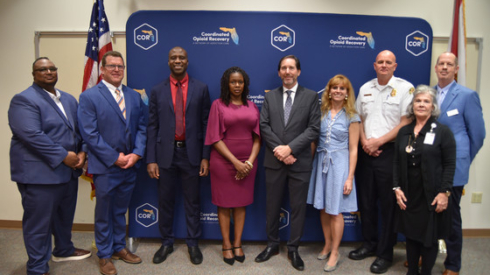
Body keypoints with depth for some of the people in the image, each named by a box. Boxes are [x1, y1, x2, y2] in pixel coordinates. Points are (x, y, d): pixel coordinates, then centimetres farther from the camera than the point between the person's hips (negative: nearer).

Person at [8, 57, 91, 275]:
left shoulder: (69, 99, 13)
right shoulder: (24, 100, -11)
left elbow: (79, 129, 14)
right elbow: (32, 135, -21)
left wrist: (82, 152, -3)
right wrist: (63, 156, -21)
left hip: (68, 171, 7)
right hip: (40, 173, -7)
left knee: (64, 215, 21)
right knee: (39, 222, 5)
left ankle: (63, 250, 43)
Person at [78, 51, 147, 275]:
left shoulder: (134, 96, 9)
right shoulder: (89, 97, -6)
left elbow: (141, 128, 7)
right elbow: (89, 134, -12)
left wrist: (136, 153, -7)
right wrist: (115, 158, -14)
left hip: (130, 165, 4)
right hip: (105, 166, -4)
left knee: (120, 210, 18)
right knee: (104, 213, 10)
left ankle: (119, 248, 35)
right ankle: (104, 255, 27)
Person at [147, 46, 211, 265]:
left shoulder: (201, 89, 1)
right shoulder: (157, 91, 3)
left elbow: (206, 124, 1)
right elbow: (152, 127, 2)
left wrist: (205, 157, -3)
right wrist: (151, 159, -3)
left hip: (191, 152, -1)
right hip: (166, 153, 1)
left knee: (192, 201, 10)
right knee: (165, 201, 12)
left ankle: (193, 244, 26)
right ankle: (166, 243, 30)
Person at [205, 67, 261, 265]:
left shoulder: (252, 106, 7)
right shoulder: (218, 104, -3)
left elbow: (257, 137, 5)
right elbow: (215, 138, -8)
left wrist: (250, 161, -9)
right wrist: (235, 161, -14)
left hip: (247, 162, 3)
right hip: (223, 161, -3)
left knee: (241, 203, 9)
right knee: (224, 203, 6)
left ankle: (237, 244, 21)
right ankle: (226, 245, 19)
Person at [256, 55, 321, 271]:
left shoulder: (311, 96, 1)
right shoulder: (270, 96, 8)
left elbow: (314, 129, -7)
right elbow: (264, 126, 0)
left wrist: (290, 148, -16)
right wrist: (279, 150, -13)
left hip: (300, 162, -2)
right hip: (274, 161, 2)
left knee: (298, 207, 8)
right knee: (272, 206, 12)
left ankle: (293, 249, 24)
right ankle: (272, 245, 30)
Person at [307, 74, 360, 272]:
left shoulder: (351, 117, -3)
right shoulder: (321, 112, 5)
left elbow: (353, 149, -5)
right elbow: (314, 139, 8)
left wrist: (350, 178, -8)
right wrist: (311, 162, 1)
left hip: (339, 164, -3)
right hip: (320, 162, 3)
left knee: (335, 211, 3)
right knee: (323, 208, 11)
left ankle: (335, 252, 18)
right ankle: (327, 244, 30)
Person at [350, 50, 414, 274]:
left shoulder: (405, 88, -4)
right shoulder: (365, 88, 11)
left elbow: (406, 123, -10)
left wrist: (378, 142, -13)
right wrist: (364, 142, -2)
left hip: (390, 152, -5)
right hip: (366, 152, 5)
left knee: (388, 204, 3)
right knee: (365, 201, 12)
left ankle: (385, 253, 17)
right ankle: (370, 243, 30)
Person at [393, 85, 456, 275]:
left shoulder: (442, 132, -4)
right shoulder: (404, 132, 8)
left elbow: (449, 165, -8)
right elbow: (397, 162, 8)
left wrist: (444, 192, -13)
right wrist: (397, 188, 0)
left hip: (431, 197, -3)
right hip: (408, 195, 4)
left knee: (429, 237, 7)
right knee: (410, 234, 13)